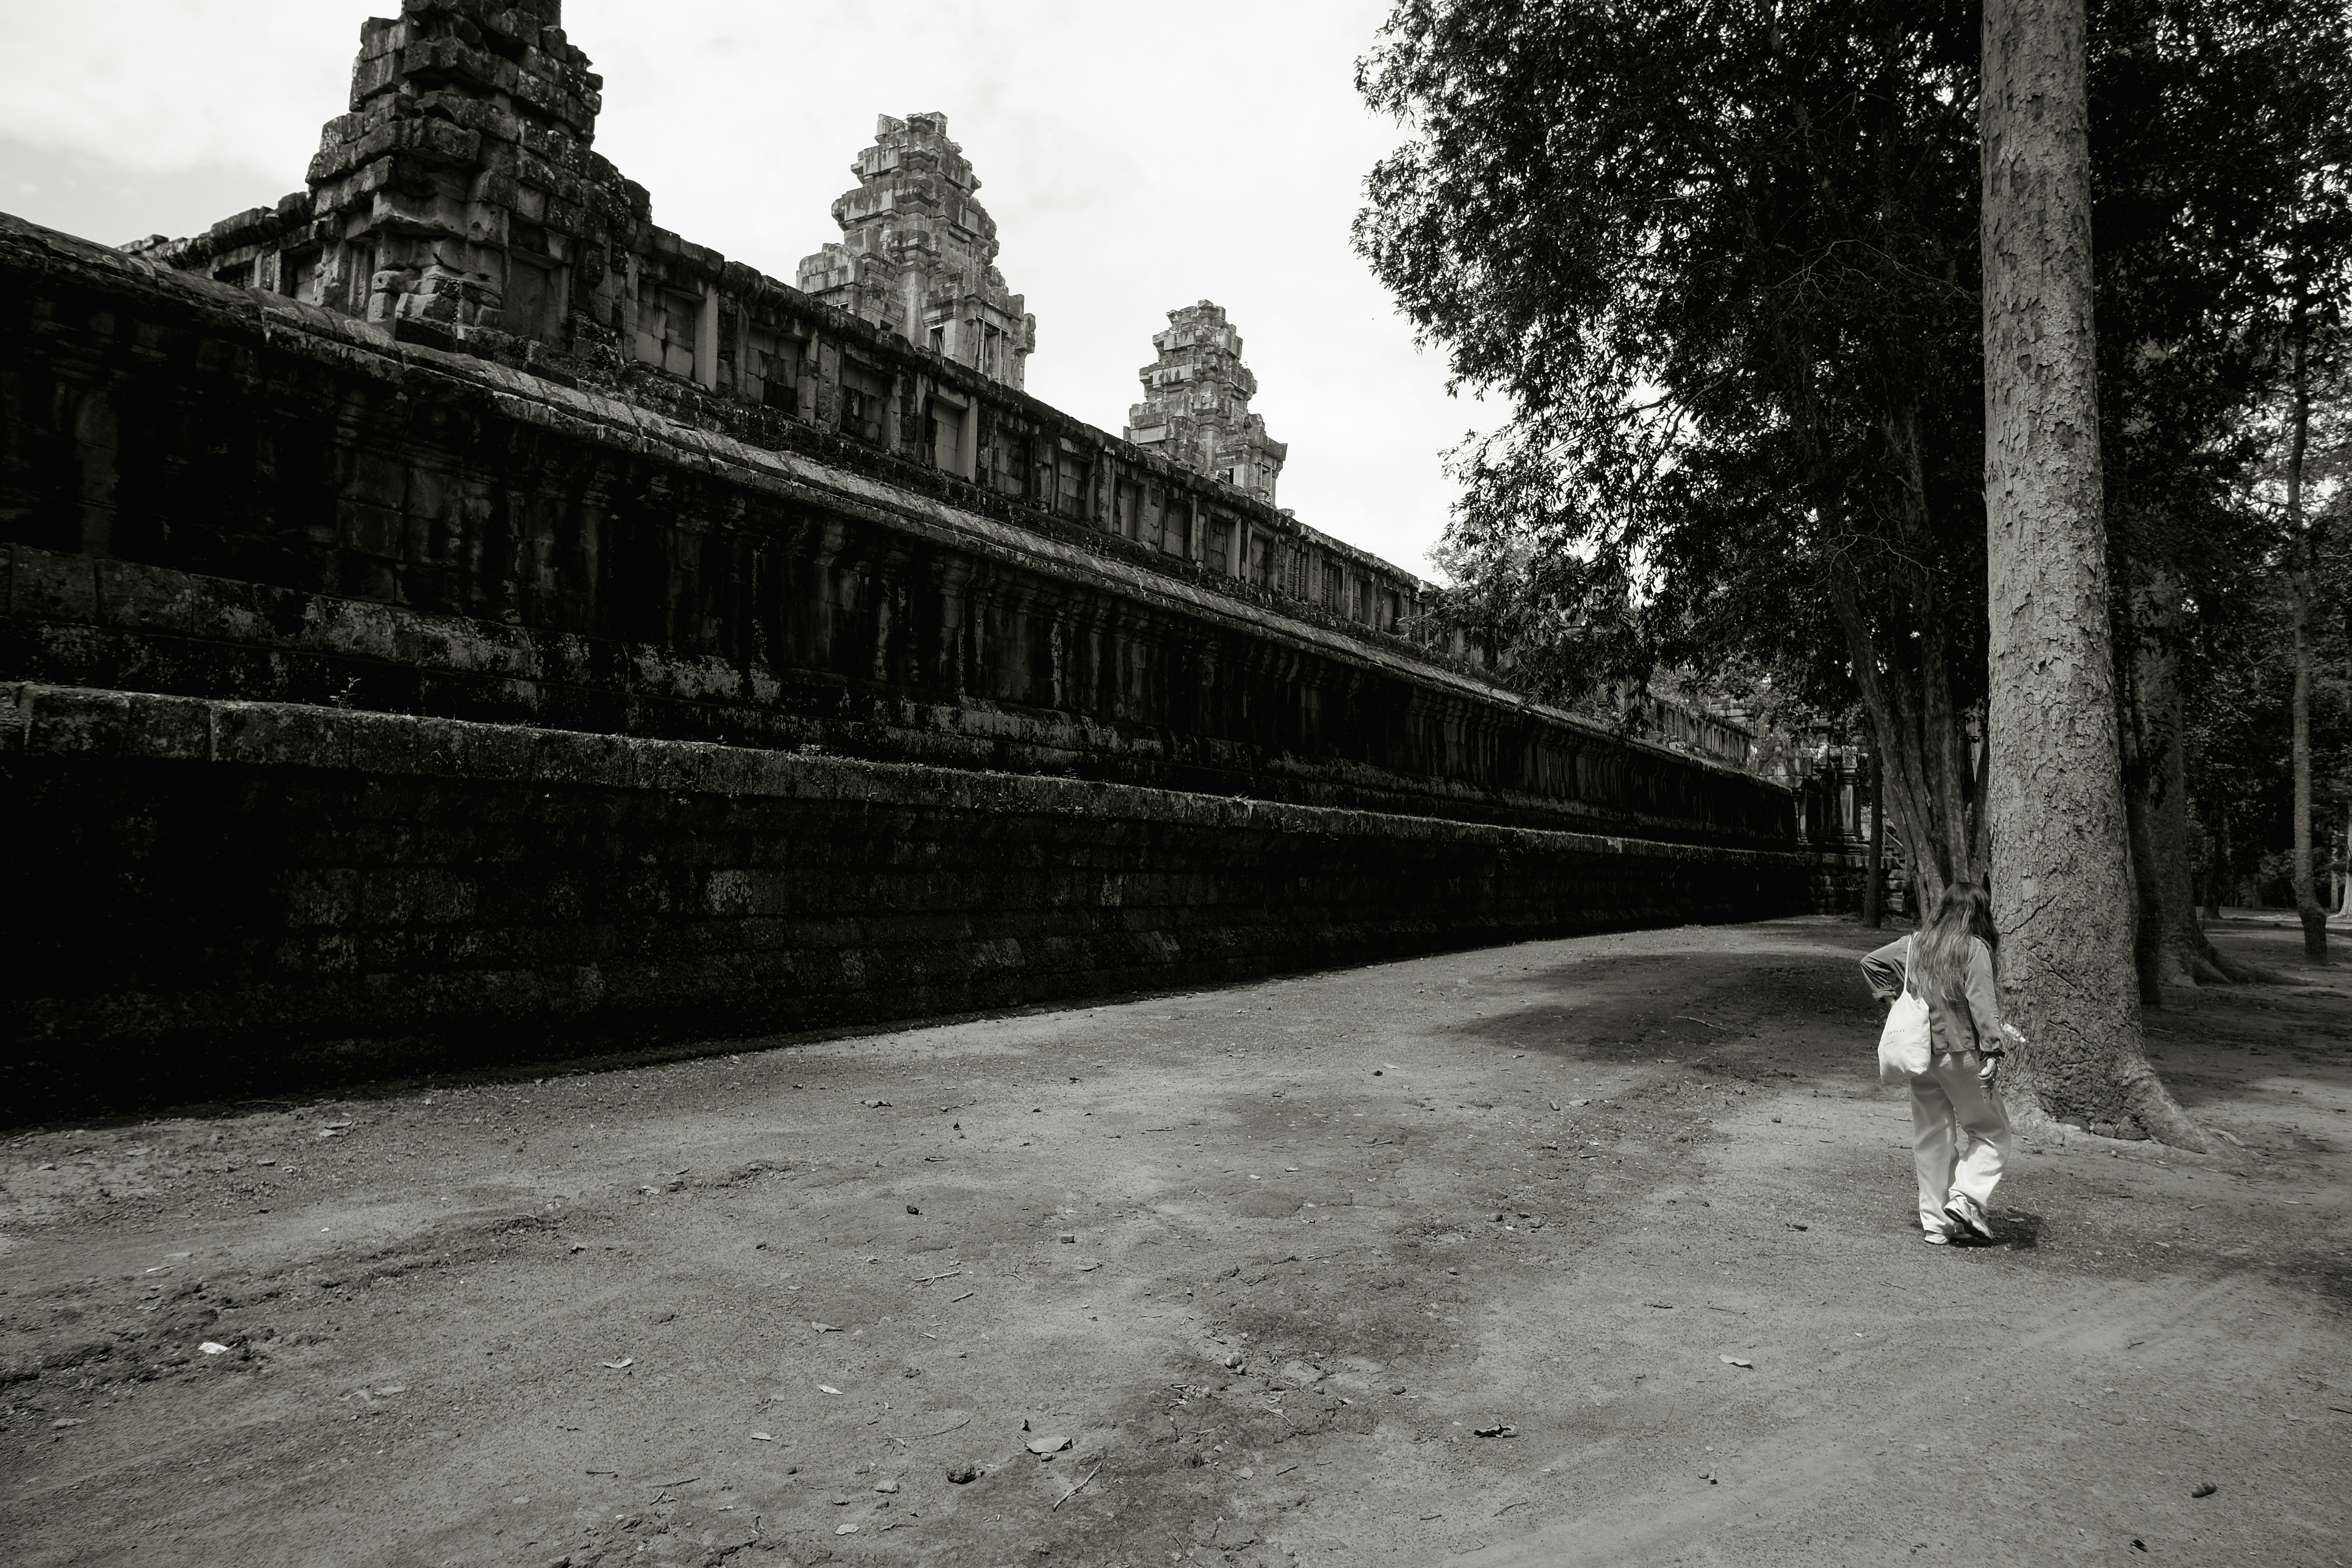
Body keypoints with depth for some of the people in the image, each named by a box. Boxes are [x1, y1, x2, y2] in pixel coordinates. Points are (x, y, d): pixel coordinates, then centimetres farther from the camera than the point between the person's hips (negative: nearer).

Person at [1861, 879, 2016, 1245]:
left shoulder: (1916, 944, 8)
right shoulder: (1974, 948, -9)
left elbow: (1871, 963, 17)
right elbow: (1982, 1005, -16)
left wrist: (1891, 998, 17)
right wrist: (1993, 1050, -17)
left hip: (1920, 1051, 6)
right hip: (1960, 1053, -6)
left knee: (1931, 1137, 12)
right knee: (1991, 1130, 11)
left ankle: (1936, 1223, 16)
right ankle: (1966, 1198, -5)